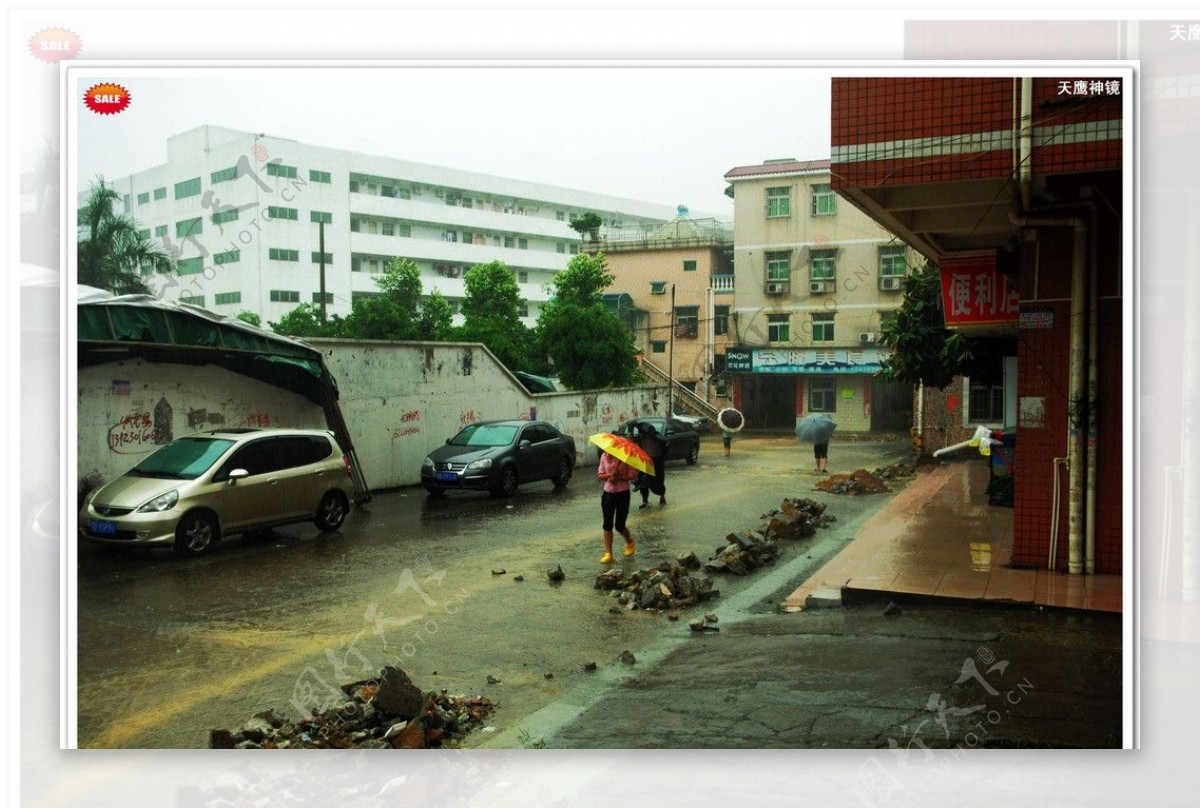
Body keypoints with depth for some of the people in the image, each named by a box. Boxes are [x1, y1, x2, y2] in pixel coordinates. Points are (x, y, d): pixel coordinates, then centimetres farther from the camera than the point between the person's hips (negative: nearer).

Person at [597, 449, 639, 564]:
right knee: (607, 526, 2)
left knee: (619, 526, 1)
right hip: (607, 493, 4)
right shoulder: (604, 456, 3)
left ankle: (629, 542, 32)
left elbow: (633, 474, -11)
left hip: (622, 493, -4)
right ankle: (608, 553, 8)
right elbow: (600, 475, 5)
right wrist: (610, 475, -16)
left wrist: (619, 477, -23)